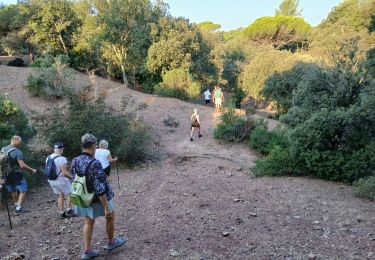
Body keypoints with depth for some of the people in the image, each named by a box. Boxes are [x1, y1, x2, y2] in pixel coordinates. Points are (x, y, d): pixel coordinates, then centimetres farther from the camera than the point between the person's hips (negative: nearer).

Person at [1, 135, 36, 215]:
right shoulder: (17, 151, -19)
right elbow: (22, 165, -24)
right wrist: (32, 170, -11)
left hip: (6, 175, 7)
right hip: (16, 175, -7)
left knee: (12, 191, 22)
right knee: (23, 191, 7)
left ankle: (17, 206, 36)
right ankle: (18, 209, 5)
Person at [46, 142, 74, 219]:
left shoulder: (48, 158, 1)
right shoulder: (62, 159, -22)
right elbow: (64, 173, -23)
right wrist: (71, 176, -6)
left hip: (51, 180, 7)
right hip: (61, 180, -7)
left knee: (60, 195, 19)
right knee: (69, 194, 14)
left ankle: (61, 212, 21)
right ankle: (69, 210, 13)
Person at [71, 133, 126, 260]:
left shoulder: (75, 161, -6)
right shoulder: (94, 163, -29)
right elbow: (100, 188, -29)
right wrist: (106, 207, -23)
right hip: (98, 199, -6)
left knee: (88, 222, 19)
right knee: (110, 216, 19)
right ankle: (111, 242, 35)